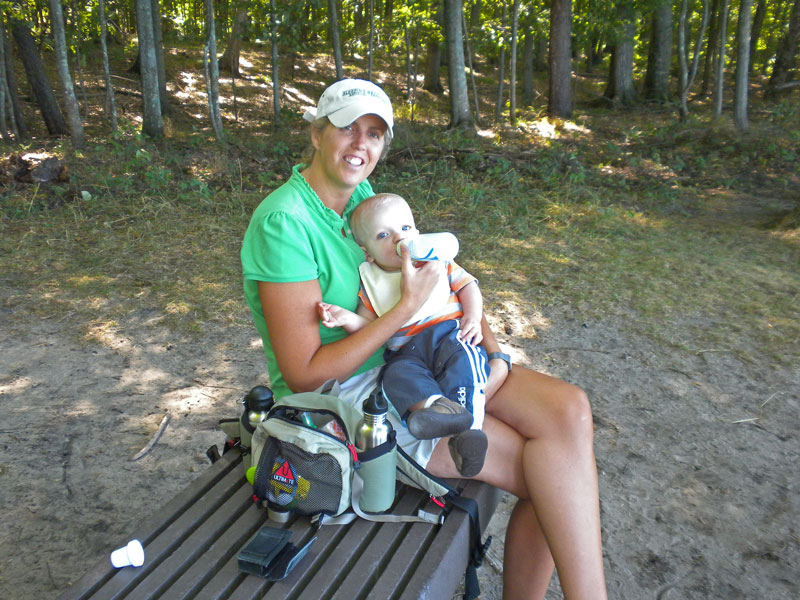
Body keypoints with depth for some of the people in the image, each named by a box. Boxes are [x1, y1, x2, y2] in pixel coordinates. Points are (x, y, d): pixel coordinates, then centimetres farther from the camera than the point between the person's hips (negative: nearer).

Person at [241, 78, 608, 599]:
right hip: (342, 393, -7)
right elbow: (303, 375, -21)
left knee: (568, 410, -11)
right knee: (551, 472, -13)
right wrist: (408, 307, -21)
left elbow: (439, 275, 13)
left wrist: (493, 348, -1)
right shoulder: (284, 223, -20)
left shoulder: (362, 194, 5)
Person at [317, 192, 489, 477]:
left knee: (463, 358, -34)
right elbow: (367, 324, 10)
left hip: (449, 332, -1)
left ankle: (465, 430, -44)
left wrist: (473, 317, -5)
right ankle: (435, 405, -56)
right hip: (405, 351, 1)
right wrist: (347, 318, -13)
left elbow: (467, 284, 14)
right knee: (397, 375, -31)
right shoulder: (371, 281, 13)